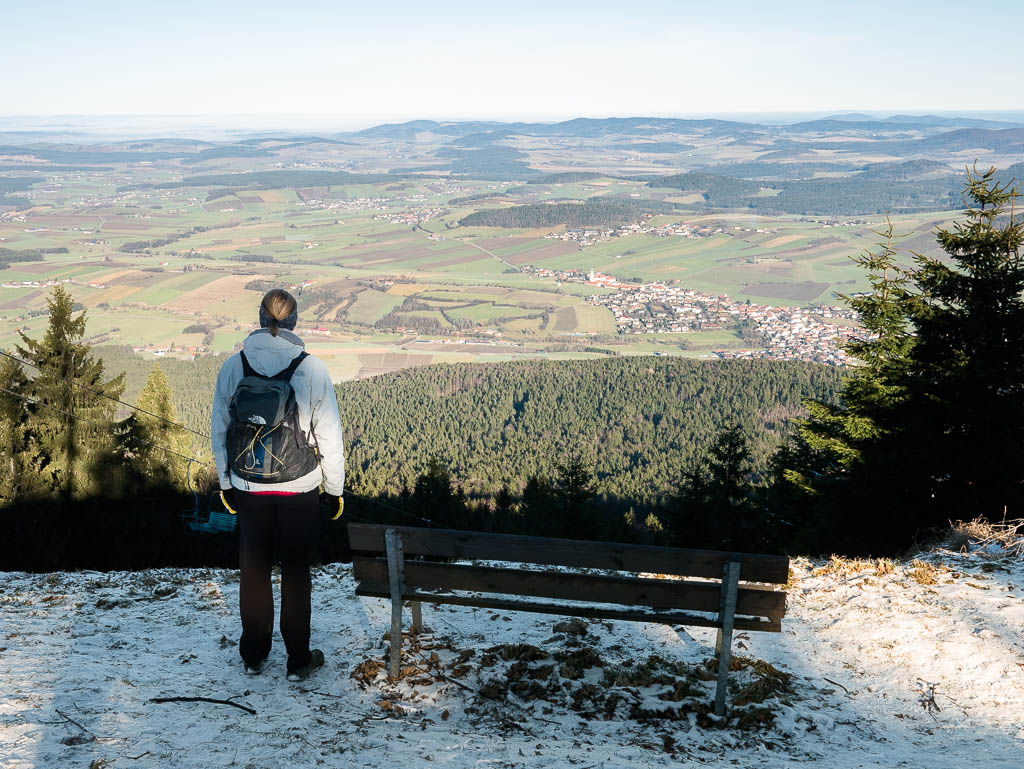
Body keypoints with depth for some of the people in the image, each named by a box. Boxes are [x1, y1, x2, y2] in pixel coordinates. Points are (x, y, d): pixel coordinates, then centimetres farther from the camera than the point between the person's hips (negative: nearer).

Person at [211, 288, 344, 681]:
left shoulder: (233, 367, -6)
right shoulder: (312, 369, -13)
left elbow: (219, 430, 2)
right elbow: (329, 435, -9)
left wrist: (225, 483, 14)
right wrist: (335, 489, 3)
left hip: (248, 487, 2)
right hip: (300, 488, -2)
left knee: (254, 569, 16)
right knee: (296, 571, 12)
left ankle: (253, 656, 31)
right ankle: (298, 660, 23)